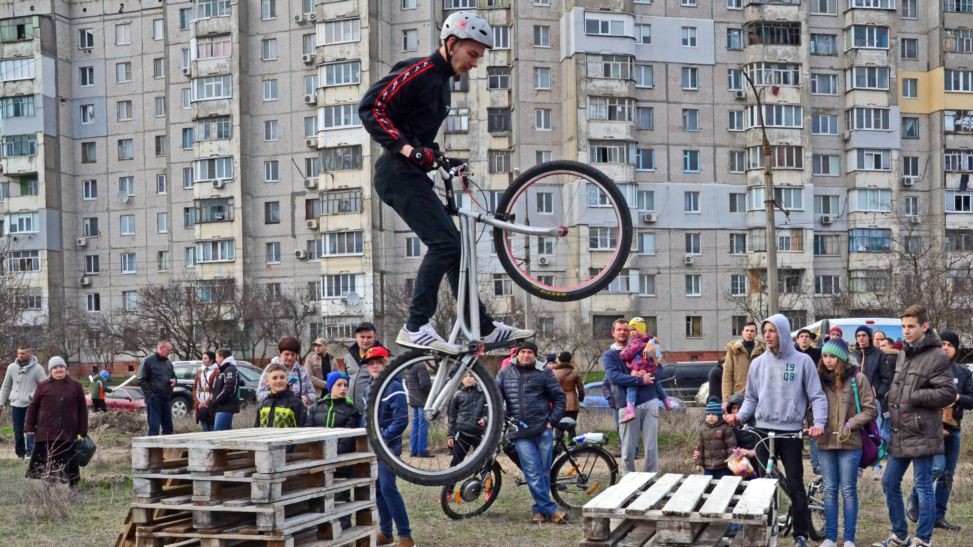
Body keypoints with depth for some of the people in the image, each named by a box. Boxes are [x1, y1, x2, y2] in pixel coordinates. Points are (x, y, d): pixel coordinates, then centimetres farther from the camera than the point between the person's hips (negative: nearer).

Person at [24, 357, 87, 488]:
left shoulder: (75, 386, 6)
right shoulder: (43, 386, 5)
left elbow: (82, 409, 7)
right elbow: (33, 407, 8)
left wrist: (83, 431, 4)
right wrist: (29, 427, 1)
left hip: (67, 433, 0)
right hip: (45, 433, 0)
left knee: (68, 460, 7)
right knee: (39, 461, 1)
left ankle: (73, 485, 18)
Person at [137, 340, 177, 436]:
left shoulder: (168, 363, 16)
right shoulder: (149, 361, -6)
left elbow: (173, 376, 29)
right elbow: (141, 380, -9)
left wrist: (174, 380, 3)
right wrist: (150, 394, -16)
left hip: (166, 399, 7)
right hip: (154, 399, -7)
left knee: (168, 427, 10)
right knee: (154, 427, -9)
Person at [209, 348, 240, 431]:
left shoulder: (230, 370, -10)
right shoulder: (223, 370, 22)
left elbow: (228, 389, -21)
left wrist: (215, 401, -17)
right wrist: (214, 401, 13)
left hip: (226, 408, -10)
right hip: (221, 407, 10)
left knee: (218, 431, -17)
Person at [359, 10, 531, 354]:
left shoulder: (440, 81, 19)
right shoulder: (420, 72, -11)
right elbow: (371, 108, -20)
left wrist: (438, 158, 14)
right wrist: (409, 149, -24)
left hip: (411, 175, 10)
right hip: (399, 173, -10)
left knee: (452, 245, 10)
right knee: (444, 243, -18)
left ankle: (483, 328, 16)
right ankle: (415, 328, -19)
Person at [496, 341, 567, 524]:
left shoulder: (543, 373, 4)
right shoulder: (506, 373, 11)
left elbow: (559, 397, 5)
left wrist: (552, 421, -2)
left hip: (543, 431, 0)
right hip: (521, 434, 1)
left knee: (544, 472, 3)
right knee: (533, 473, -7)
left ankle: (540, 509, 15)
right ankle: (550, 509, -5)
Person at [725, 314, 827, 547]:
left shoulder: (802, 361, 0)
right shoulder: (758, 363, 8)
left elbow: (817, 396, -1)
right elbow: (751, 398, 13)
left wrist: (819, 422, -15)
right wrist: (740, 415, -5)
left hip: (791, 432, -3)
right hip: (764, 430, 3)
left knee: (795, 485, 1)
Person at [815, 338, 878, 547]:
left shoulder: (857, 378, -3)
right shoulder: (819, 378, 7)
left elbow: (871, 410, -4)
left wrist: (850, 424, -13)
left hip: (849, 443, -4)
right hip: (825, 443, 4)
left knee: (848, 490, 1)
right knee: (829, 490, 8)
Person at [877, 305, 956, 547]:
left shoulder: (936, 357, -11)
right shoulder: (904, 353, 14)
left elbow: (948, 393, -15)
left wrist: (915, 396, -16)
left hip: (922, 434, -8)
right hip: (899, 434, 8)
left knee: (923, 486, -1)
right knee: (889, 483, 13)